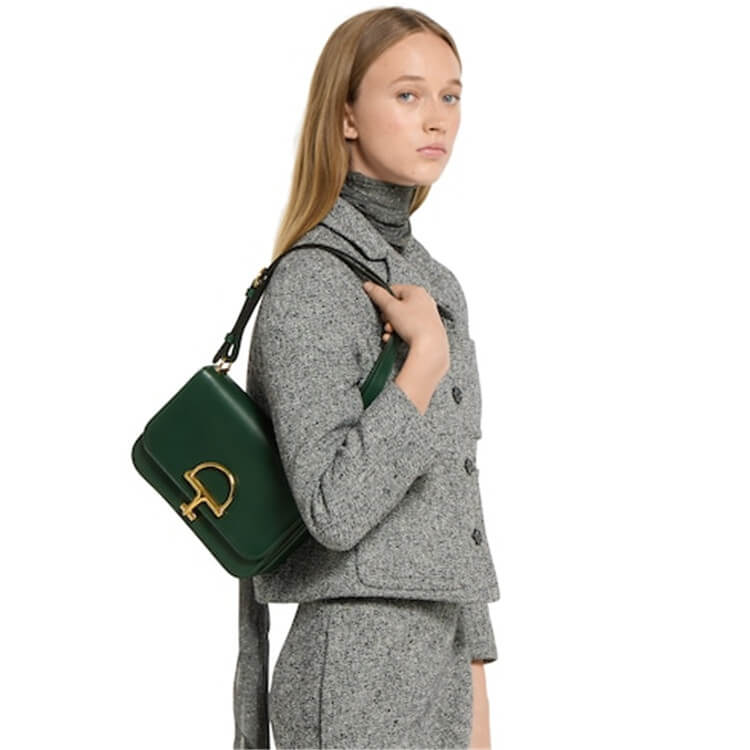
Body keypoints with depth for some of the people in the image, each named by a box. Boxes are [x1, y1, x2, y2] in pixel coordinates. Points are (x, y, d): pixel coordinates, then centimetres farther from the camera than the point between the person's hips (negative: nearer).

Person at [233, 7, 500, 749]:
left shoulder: (438, 285, 12)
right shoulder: (310, 284, -13)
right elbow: (334, 512, -21)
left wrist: (473, 687, 15)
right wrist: (426, 361, -20)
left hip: (435, 665, 8)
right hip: (357, 673, -7)